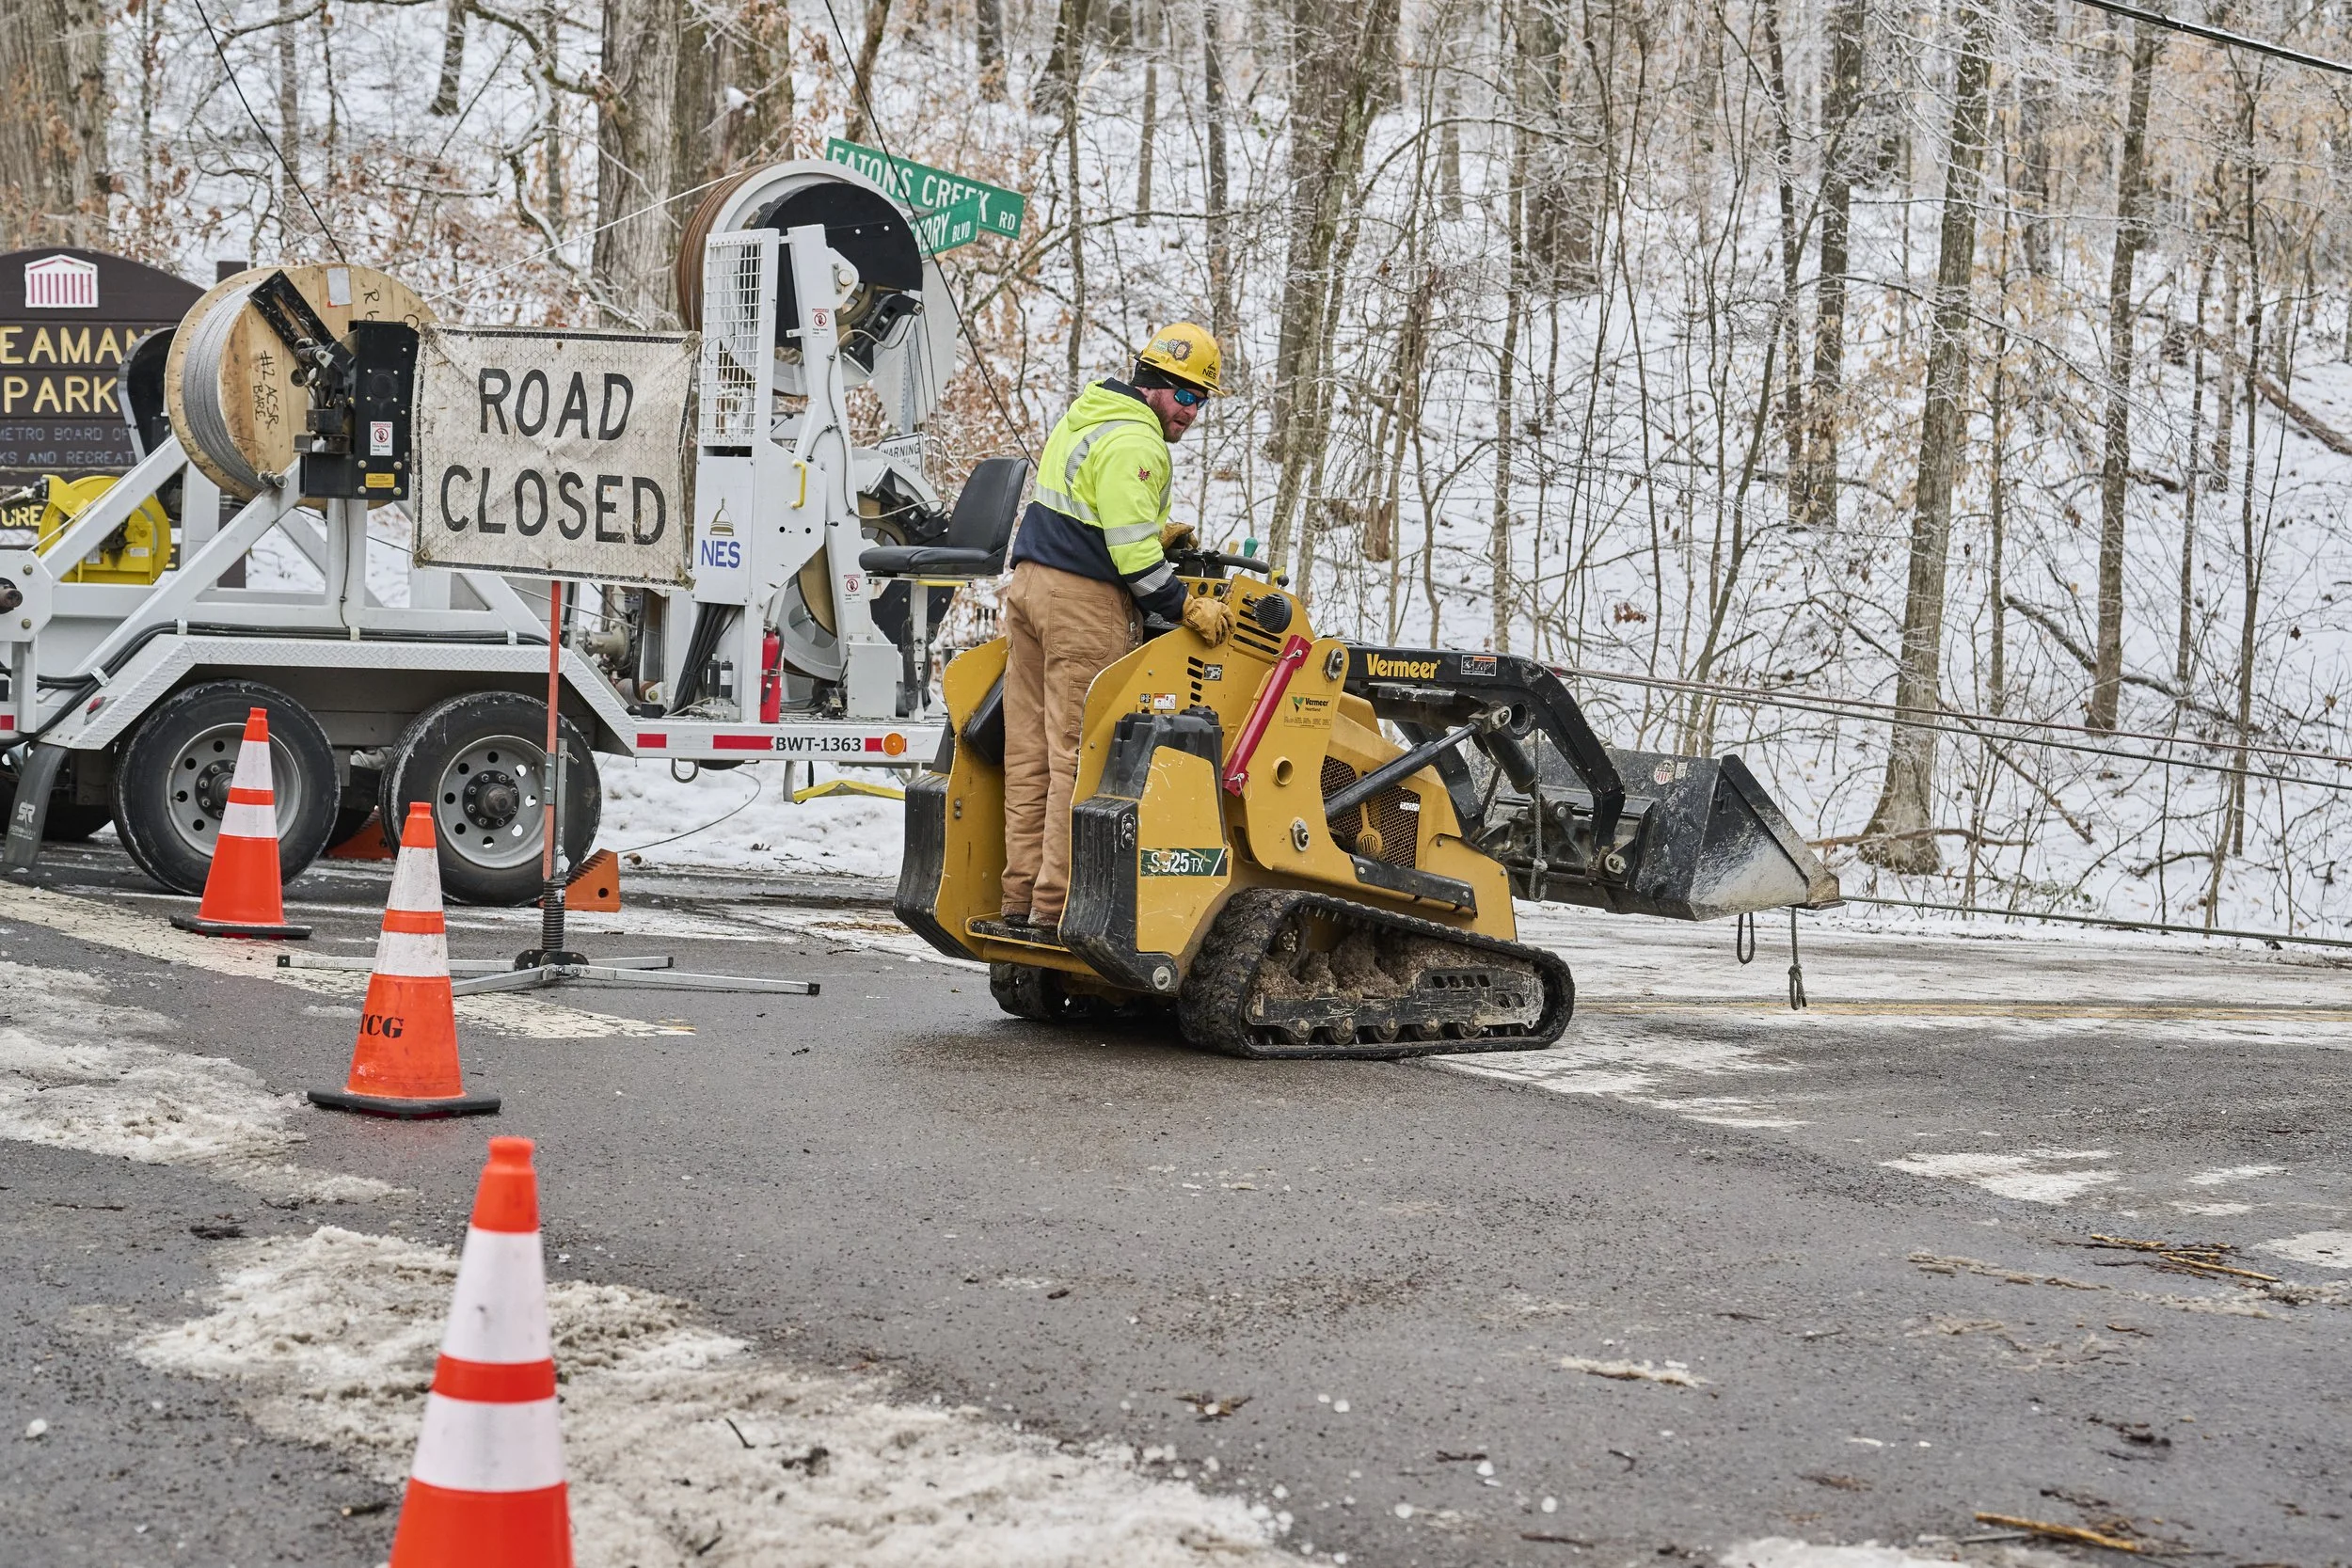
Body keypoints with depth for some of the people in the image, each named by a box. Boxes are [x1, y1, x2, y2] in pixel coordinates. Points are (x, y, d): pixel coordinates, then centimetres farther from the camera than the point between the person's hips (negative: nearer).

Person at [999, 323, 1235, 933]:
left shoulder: (1083, 417, 18)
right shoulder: (1134, 443, -13)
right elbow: (1131, 551, -18)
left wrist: (1153, 535, 19)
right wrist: (1187, 607, -11)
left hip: (1029, 584, 9)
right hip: (1085, 602, -9)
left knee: (1029, 750, 8)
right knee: (1080, 755, -6)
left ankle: (1021, 894, 11)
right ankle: (1056, 901, -7)